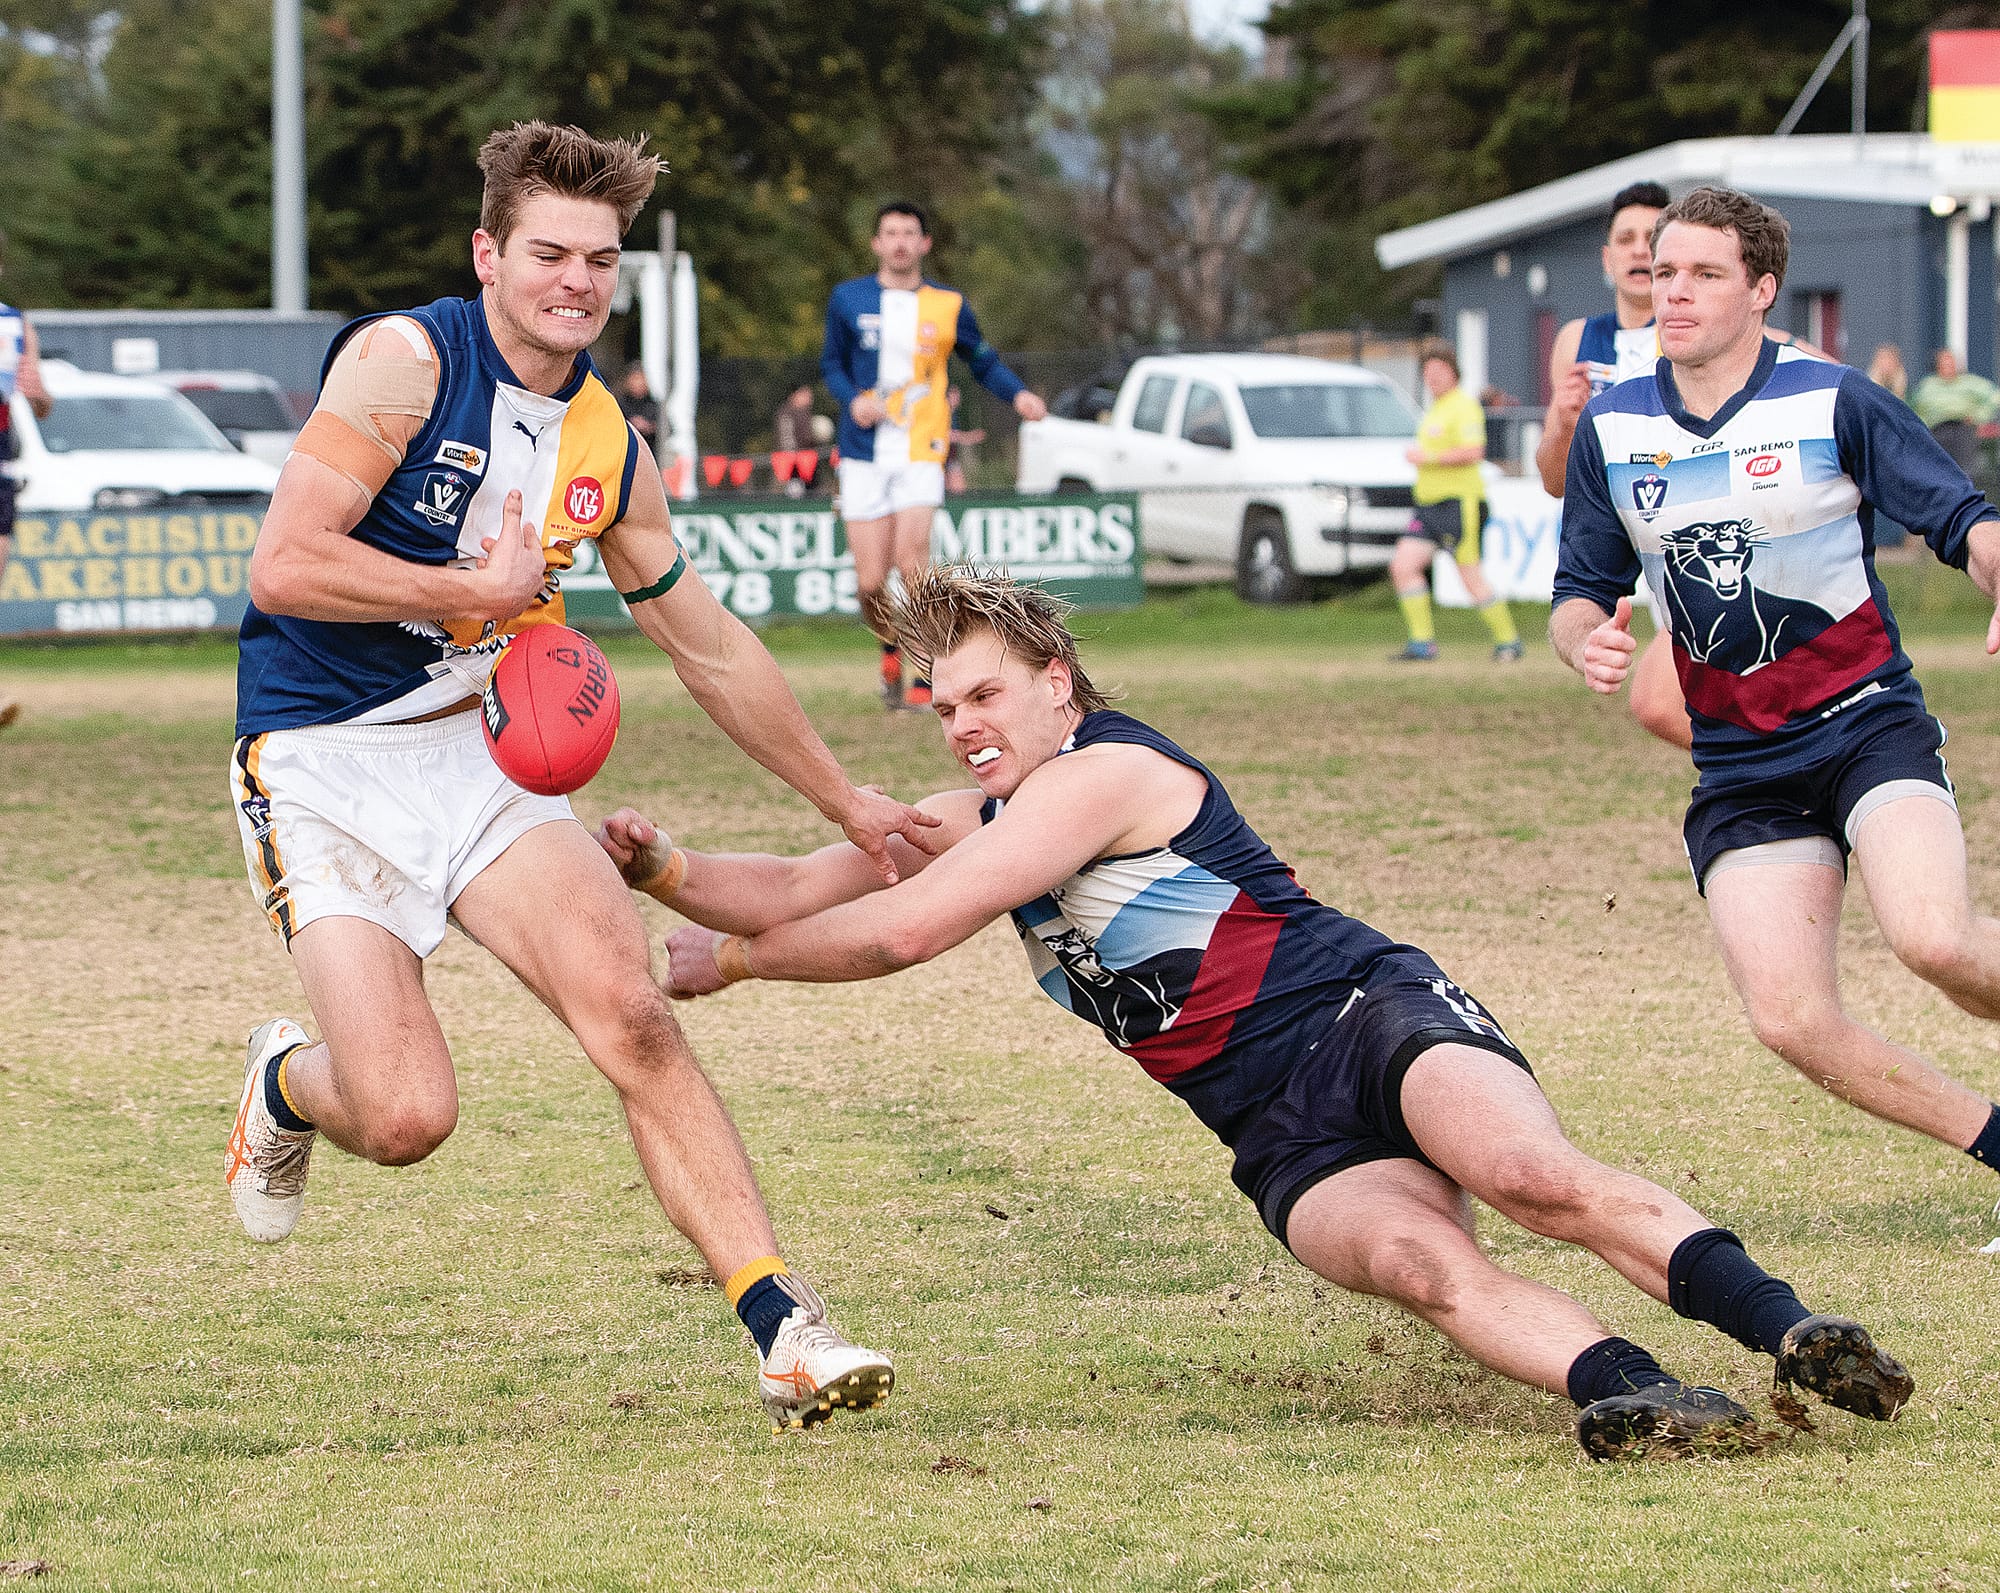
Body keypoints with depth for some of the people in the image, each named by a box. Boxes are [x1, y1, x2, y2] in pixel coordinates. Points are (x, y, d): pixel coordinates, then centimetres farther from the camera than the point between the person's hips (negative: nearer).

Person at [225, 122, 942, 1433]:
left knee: (629, 1012, -19)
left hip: (480, 751, 5)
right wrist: (482, 592, -12)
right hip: (323, 767, -5)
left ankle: (784, 1330, -19)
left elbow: (710, 647, 21)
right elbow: (284, 567, -18)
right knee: (407, 1116, -17)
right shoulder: (405, 361, -12)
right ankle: (290, 1087, 21)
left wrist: (847, 803, 26)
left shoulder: (607, 446, 8)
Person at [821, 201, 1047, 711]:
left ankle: (928, 677, -10)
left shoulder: (949, 306, 5)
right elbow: (832, 364, 16)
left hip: (921, 452, -1)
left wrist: (1018, 394, -4)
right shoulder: (848, 300, 6)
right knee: (870, 583, -4)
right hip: (864, 454, 1)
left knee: (910, 555, -23)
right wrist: (852, 399, -5)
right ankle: (891, 650, 29)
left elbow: (984, 363, 16)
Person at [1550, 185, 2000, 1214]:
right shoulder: (1611, 429, 6)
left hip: (1868, 726, -4)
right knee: (1793, 1023, -13)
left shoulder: (1832, 403, -5)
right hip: (1740, 771, 4)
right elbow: (1579, 589, 14)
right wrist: (1586, 641, -10)